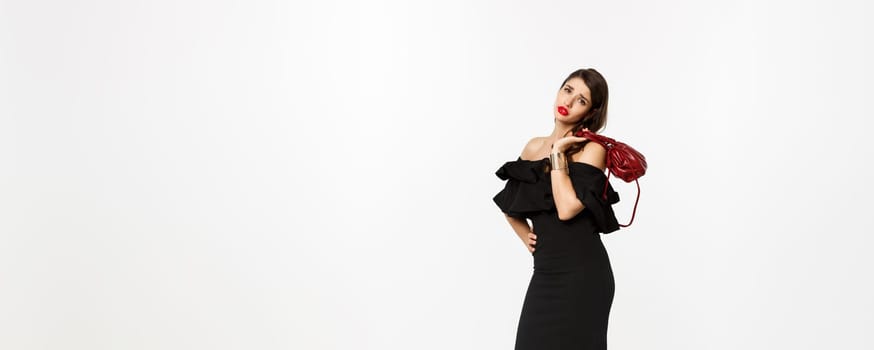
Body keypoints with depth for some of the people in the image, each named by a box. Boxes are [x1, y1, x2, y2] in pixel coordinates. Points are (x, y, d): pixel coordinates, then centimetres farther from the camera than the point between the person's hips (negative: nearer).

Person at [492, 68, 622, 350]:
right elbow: (510, 206, 26)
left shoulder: (592, 148, -5)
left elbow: (567, 208, -19)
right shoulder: (534, 147, 12)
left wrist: (558, 153, -11)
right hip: (545, 271, 6)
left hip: (581, 272, -6)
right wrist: (527, 237, 11)